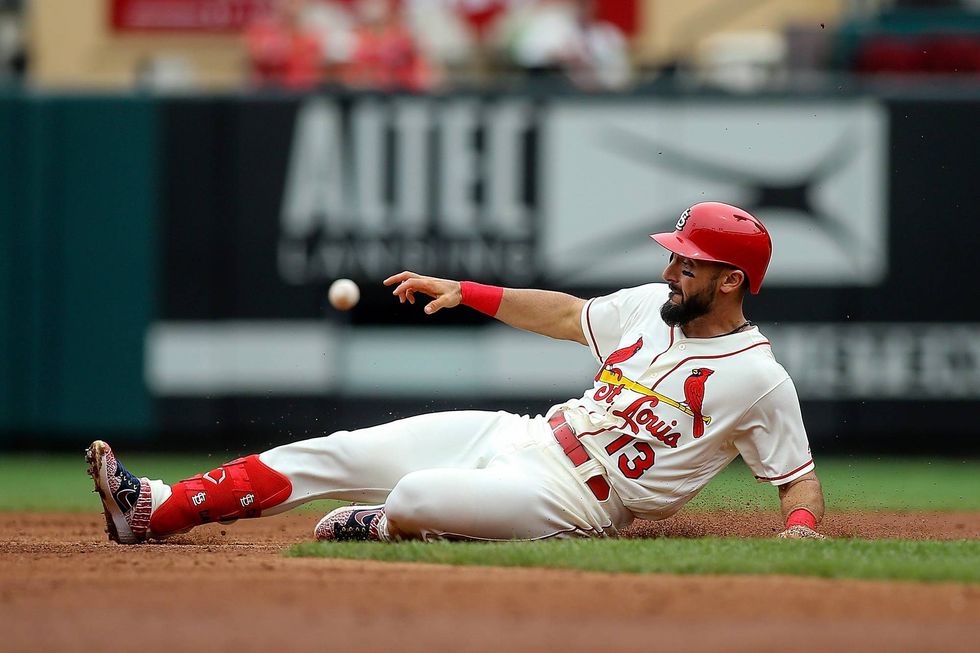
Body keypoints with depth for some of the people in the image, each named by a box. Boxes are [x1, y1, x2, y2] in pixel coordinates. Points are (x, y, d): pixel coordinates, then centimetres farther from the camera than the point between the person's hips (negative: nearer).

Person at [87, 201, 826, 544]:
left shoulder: (761, 382, -11)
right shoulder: (653, 306, 10)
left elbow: (801, 480, -8)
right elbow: (567, 314, 25)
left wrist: (802, 527, -31)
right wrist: (464, 291, 22)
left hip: (571, 500, -7)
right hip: (516, 437, 8)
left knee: (418, 495, -32)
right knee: (332, 456, -1)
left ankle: (380, 529, 6)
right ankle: (155, 510, -1)